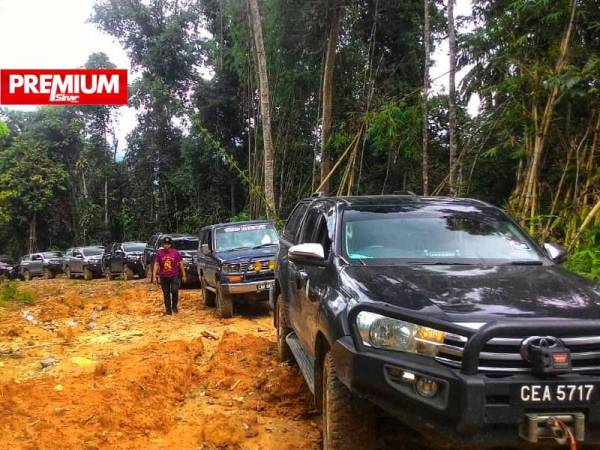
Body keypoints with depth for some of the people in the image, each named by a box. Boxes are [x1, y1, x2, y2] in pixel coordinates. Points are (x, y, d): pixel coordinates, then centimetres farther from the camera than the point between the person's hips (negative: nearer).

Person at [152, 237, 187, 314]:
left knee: (174, 291, -16)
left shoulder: (175, 252, -1)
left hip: (174, 276, -1)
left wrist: (184, 275, 3)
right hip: (164, 277, 2)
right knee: (166, 294, 6)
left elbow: (181, 264, 4)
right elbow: (156, 265, 1)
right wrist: (154, 276, -4)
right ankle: (168, 309, 18)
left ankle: (174, 306, 6)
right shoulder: (159, 253, 1)